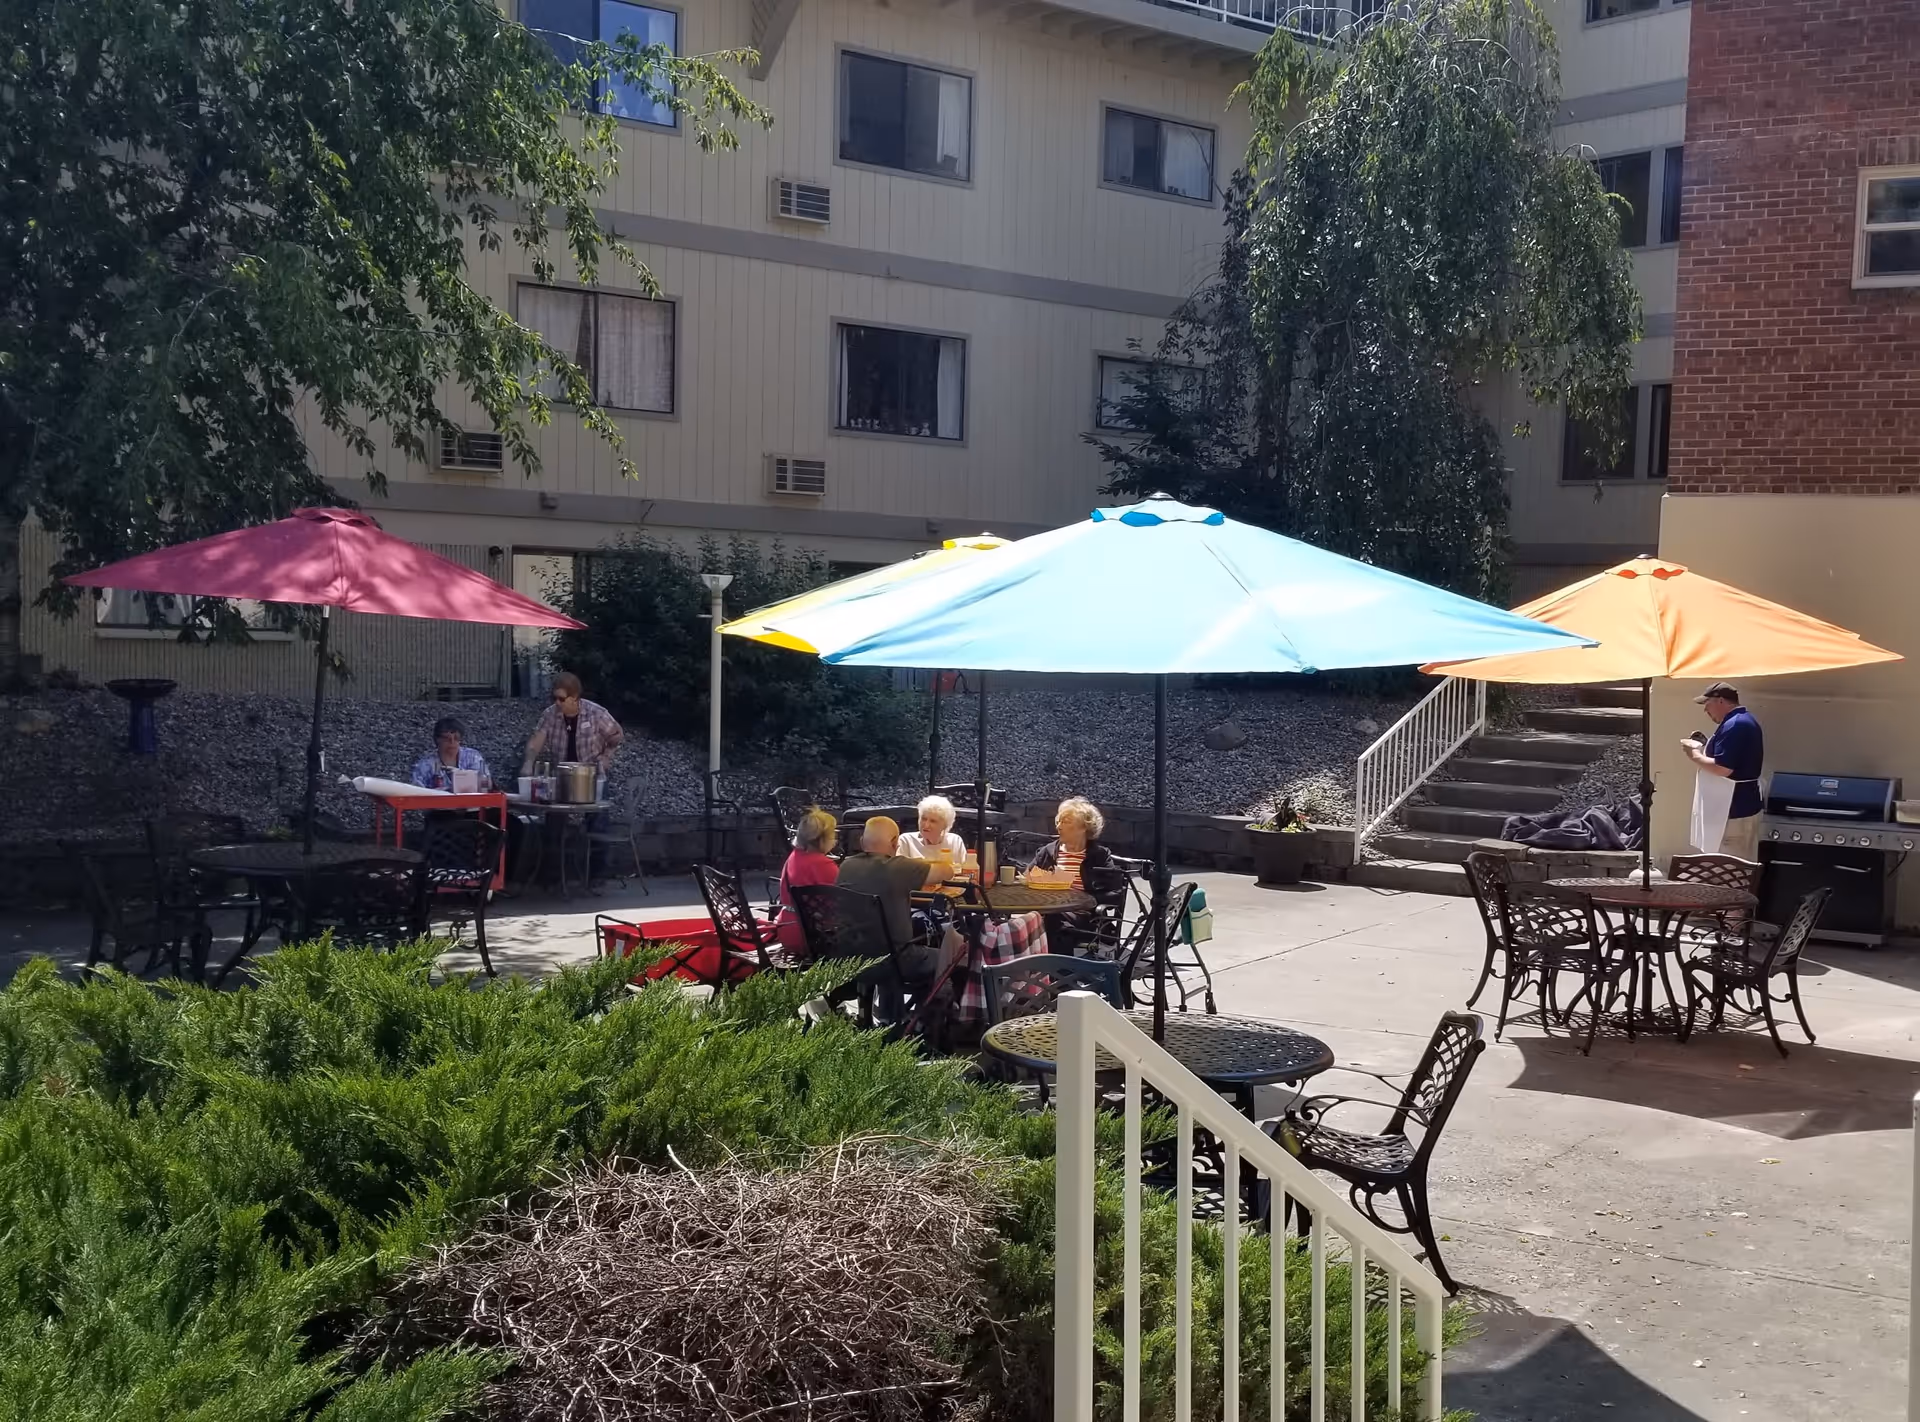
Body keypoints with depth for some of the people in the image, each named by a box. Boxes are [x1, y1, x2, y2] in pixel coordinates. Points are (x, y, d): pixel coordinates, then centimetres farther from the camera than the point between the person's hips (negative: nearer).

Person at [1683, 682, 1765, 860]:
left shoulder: (1733, 726, -20)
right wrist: (1704, 747, 13)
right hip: (1744, 806, 11)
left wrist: (1696, 755, -12)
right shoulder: (1746, 720, 15)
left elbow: (1722, 768, -26)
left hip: (1733, 810, -11)